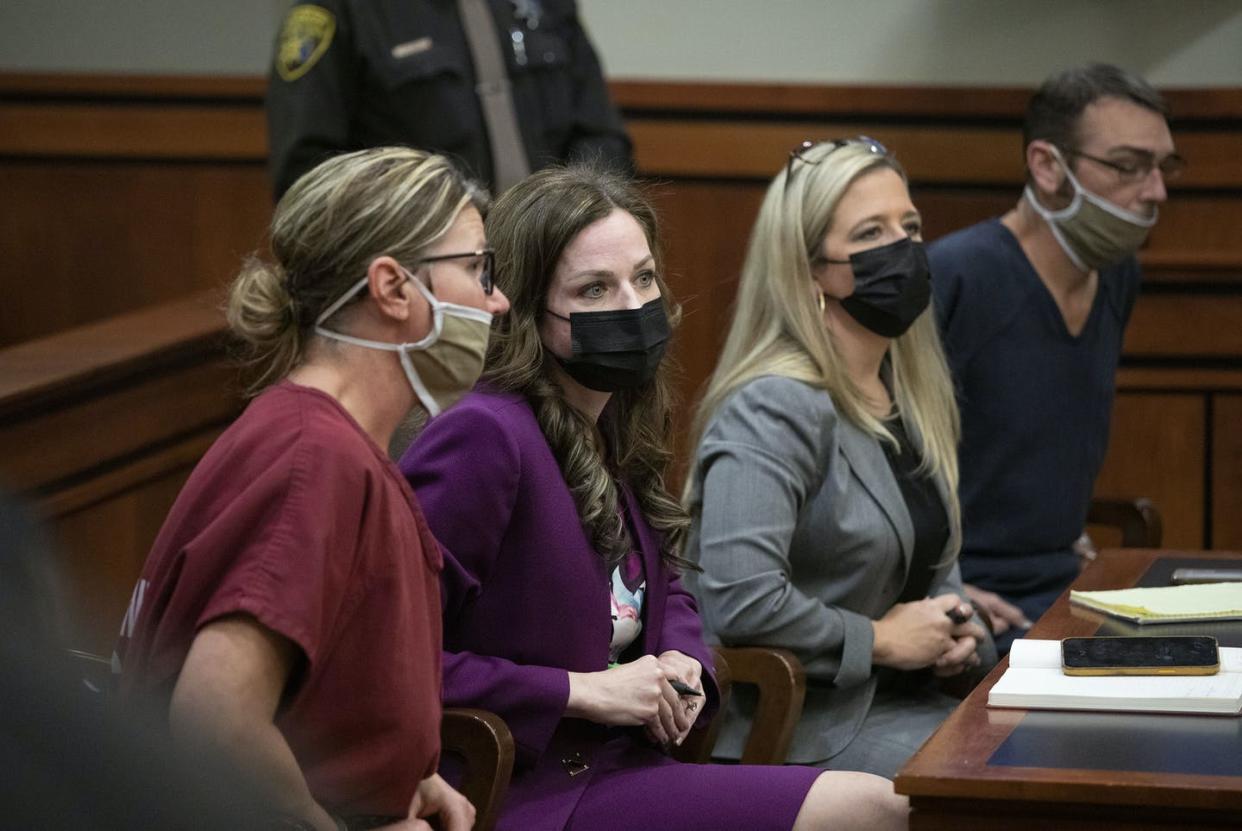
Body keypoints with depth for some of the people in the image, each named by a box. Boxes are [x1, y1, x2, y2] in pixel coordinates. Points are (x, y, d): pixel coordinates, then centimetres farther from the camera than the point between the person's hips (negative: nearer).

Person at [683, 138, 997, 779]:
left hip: (912, 701, 9)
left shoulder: (913, 396, 13)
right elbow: (738, 598, -27)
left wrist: (954, 629, 6)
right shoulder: (776, 409, -16)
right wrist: (884, 641, -15)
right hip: (806, 728, -8)